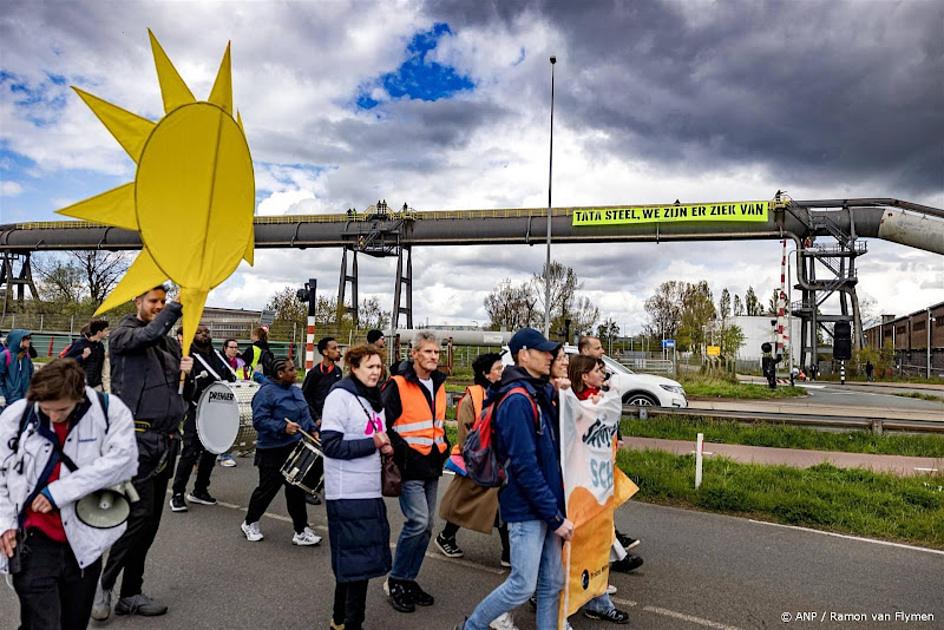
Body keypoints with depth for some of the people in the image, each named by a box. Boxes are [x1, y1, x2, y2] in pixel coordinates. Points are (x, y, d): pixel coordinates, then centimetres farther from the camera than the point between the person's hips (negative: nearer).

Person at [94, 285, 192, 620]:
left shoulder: (169, 343, 18)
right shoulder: (123, 334, 0)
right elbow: (149, 335, -22)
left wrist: (185, 370, 2)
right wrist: (180, 303, -28)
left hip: (165, 440, 6)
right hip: (138, 438, -6)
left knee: (150, 521, 10)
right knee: (139, 515, -9)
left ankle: (130, 594, 21)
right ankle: (104, 584, 12)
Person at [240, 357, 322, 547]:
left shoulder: (296, 391, 12)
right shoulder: (266, 392, -14)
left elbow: (305, 415, 21)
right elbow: (259, 420, -20)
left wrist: (312, 429, 6)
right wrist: (282, 427, -29)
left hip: (295, 448, 7)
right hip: (273, 452, -7)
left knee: (296, 489, 8)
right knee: (268, 488, 6)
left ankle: (301, 531, 15)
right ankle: (250, 524, 30)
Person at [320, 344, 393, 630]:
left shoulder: (374, 398, 13)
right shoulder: (340, 396, -13)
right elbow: (331, 445, -19)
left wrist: (385, 446, 4)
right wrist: (372, 444, -19)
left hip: (370, 490, 8)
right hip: (347, 494, -8)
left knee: (351, 561, 17)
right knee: (358, 560, -1)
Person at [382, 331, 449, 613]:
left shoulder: (438, 385, 12)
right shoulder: (398, 385, -11)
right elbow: (385, 425, -14)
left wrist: (443, 450, 11)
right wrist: (403, 452, -18)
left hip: (431, 467, 7)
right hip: (409, 467, -7)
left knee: (426, 526, 11)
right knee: (418, 521, -14)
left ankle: (409, 580, 26)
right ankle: (396, 581, 5)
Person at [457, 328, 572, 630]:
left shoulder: (539, 394, 10)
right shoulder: (517, 399, -19)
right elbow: (524, 465, -22)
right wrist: (555, 516, -18)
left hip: (547, 506, 8)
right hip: (527, 509, -8)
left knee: (553, 582, 13)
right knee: (523, 586, 1)